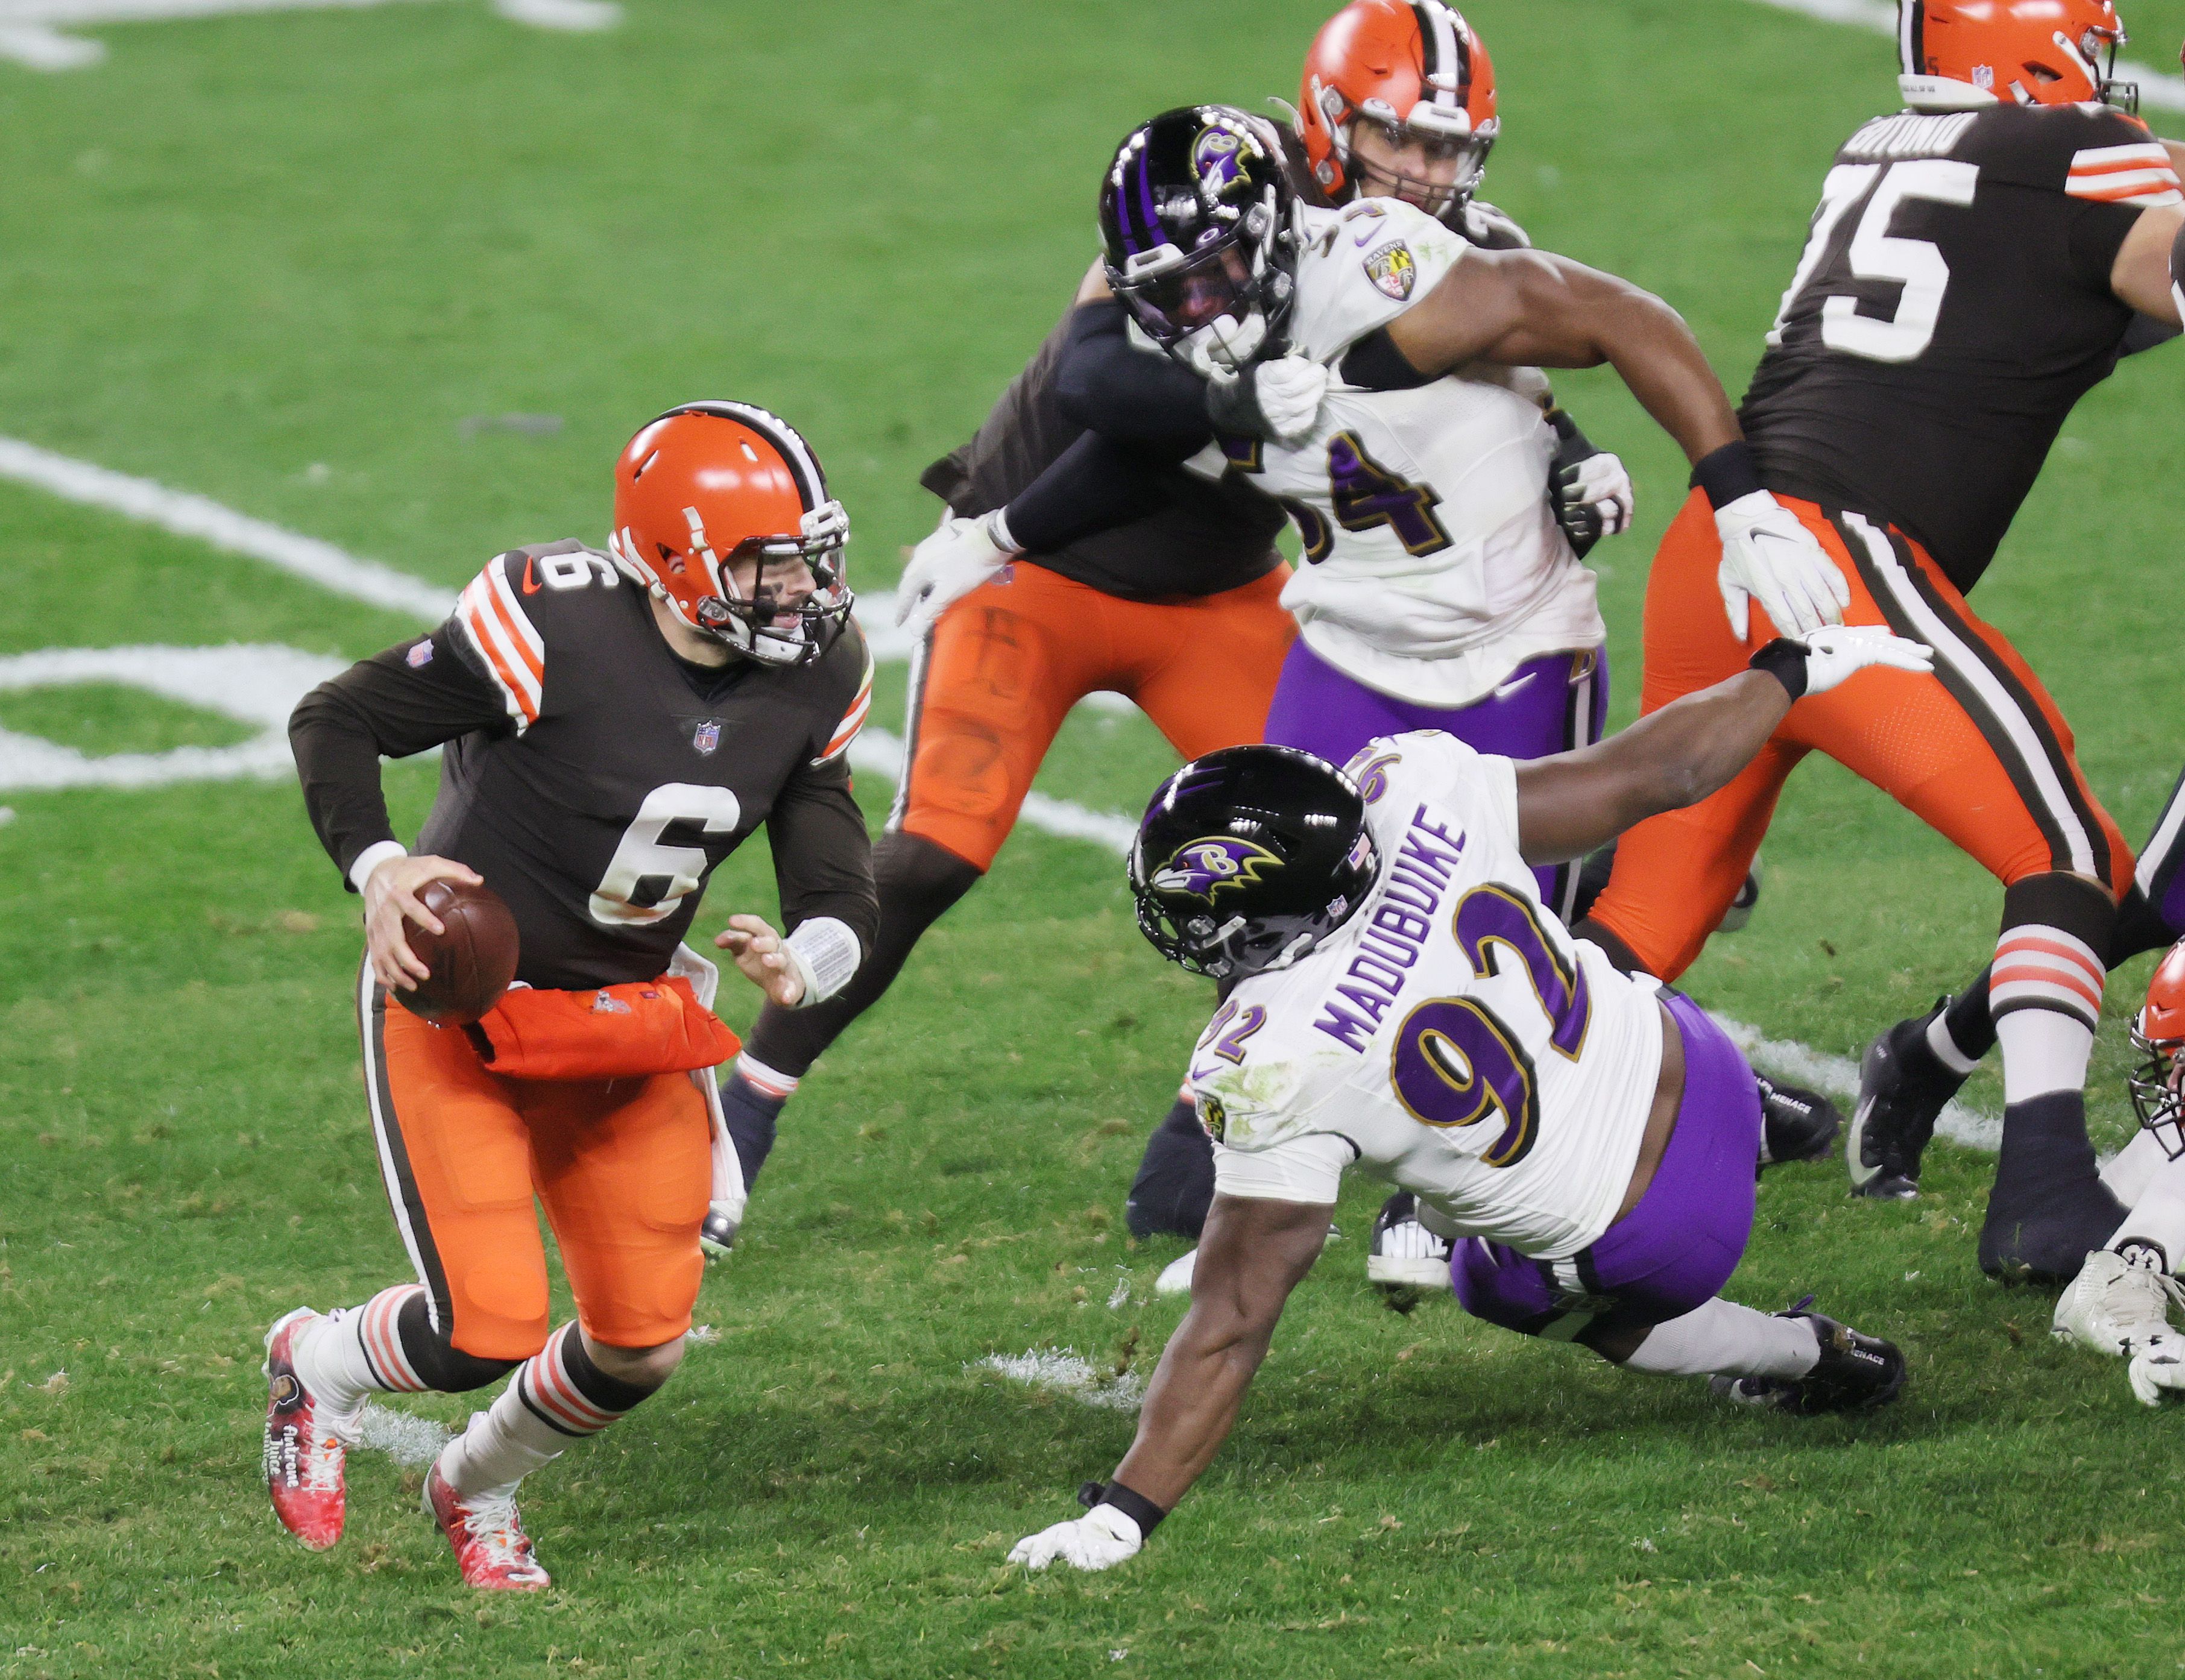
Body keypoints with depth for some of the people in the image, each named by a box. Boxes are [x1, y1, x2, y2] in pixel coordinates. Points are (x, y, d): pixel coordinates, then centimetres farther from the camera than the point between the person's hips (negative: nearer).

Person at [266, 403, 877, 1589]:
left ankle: (478, 1488, 36)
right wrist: (377, 871, -28)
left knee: (641, 1345, 2)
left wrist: (805, 963, -26)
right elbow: (334, 722, -13)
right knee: (488, 1330, -14)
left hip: (623, 1026, 6)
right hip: (457, 1010, -6)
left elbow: (840, 888, -3)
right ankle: (319, 1367, 23)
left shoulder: (811, 681, -6)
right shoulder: (562, 630, -25)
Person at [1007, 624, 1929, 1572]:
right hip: (1693, 1066, 5)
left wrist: (1119, 1517, -20)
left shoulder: (1276, 1070, -31)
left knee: (1506, 1293, 29)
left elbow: (1229, 1330, -25)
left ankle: (1807, 1357, 32)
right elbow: (1657, 773, -6)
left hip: (1649, 1239, -5)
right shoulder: (1415, 793, -20)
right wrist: (1793, 669, 12)